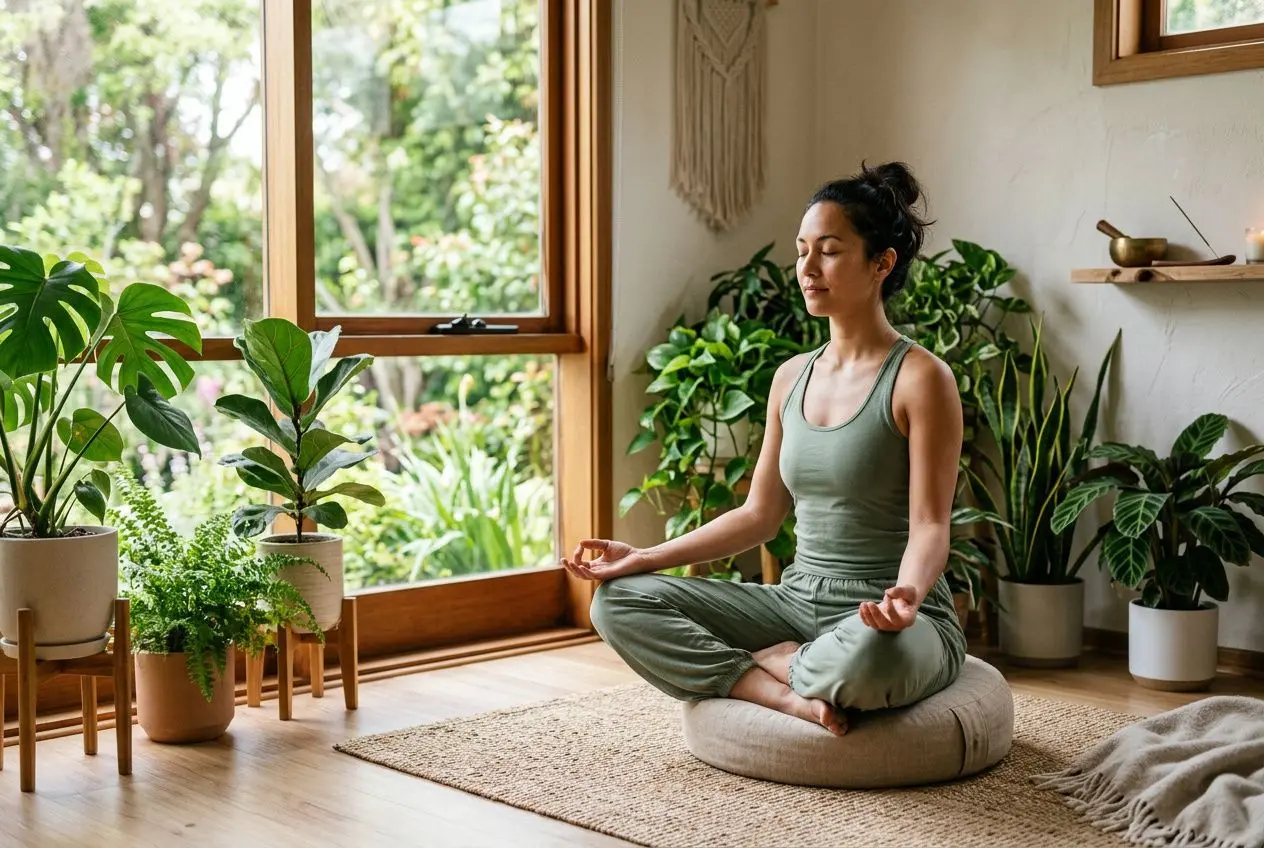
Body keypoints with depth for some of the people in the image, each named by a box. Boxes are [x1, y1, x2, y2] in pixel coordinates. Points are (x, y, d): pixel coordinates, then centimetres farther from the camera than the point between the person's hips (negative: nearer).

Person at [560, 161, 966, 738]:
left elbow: (929, 526, -14)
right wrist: (643, 557, 5)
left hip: (883, 617, -5)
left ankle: (773, 663, -7)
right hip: (799, 601, 6)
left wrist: (908, 593, -36)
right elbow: (759, 515, 12)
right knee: (619, 601, -8)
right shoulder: (791, 377, 9)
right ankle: (786, 696, -20)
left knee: (868, 656, -42)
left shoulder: (919, 377, -10)